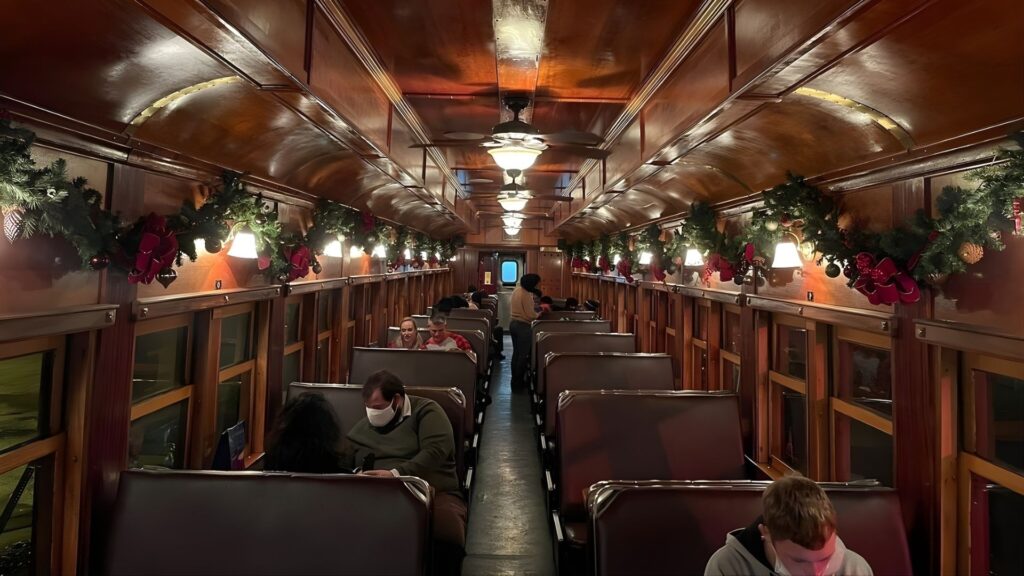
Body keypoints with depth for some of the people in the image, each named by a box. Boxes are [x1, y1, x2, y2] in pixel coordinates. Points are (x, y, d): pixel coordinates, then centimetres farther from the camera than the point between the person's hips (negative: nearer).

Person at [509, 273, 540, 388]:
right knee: (523, 354, 0)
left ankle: (514, 379, 23)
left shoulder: (517, 290, 8)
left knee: (516, 352, 16)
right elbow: (530, 314, -20)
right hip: (523, 326, -9)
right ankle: (518, 381, 5)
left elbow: (510, 306, 17)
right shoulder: (526, 294, -20)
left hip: (513, 323, 9)